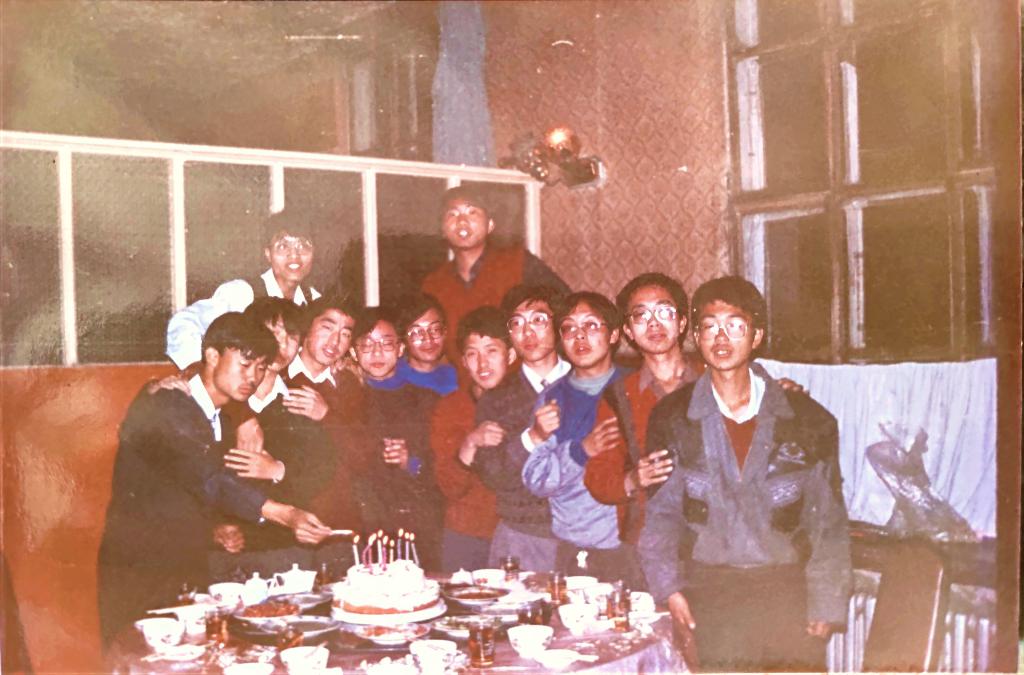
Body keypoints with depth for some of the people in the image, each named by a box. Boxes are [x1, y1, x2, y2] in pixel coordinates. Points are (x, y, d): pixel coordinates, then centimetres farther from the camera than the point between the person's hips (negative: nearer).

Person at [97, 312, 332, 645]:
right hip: (138, 577, -7)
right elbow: (207, 477, -29)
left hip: (188, 572, 7)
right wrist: (285, 515, -37)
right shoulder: (160, 403, -16)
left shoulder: (225, 425, 12)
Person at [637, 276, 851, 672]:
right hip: (712, 592, 0)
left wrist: (826, 604, 0)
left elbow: (827, 520, 5)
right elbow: (660, 513, 6)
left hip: (788, 590, 1)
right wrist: (670, 587, -4)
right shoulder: (672, 418, 4)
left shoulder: (806, 420, 3)